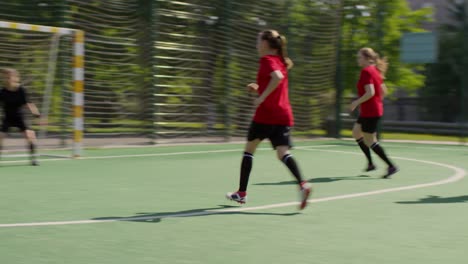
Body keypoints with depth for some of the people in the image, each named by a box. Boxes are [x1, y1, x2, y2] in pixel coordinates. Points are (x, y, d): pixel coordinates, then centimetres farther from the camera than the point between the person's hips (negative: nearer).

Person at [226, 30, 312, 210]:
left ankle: (242, 193, 18)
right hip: (284, 115, 7)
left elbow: (278, 77, -28)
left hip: (266, 114, -6)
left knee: (249, 149, 12)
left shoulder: (267, 60, -8)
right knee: (283, 153, -5)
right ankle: (302, 185, -31)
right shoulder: (280, 61, 18)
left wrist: (261, 97, -23)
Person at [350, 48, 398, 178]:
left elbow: (370, 92, -26)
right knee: (356, 132, 20)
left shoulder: (366, 71, -17)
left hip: (370, 112, -10)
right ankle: (370, 163, 22)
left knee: (370, 141, -3)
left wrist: (356, 102, -17)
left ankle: (391, 166, -1)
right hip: (376, 109, 10)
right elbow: (383, 91, 16)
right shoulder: (375, 71, 11)